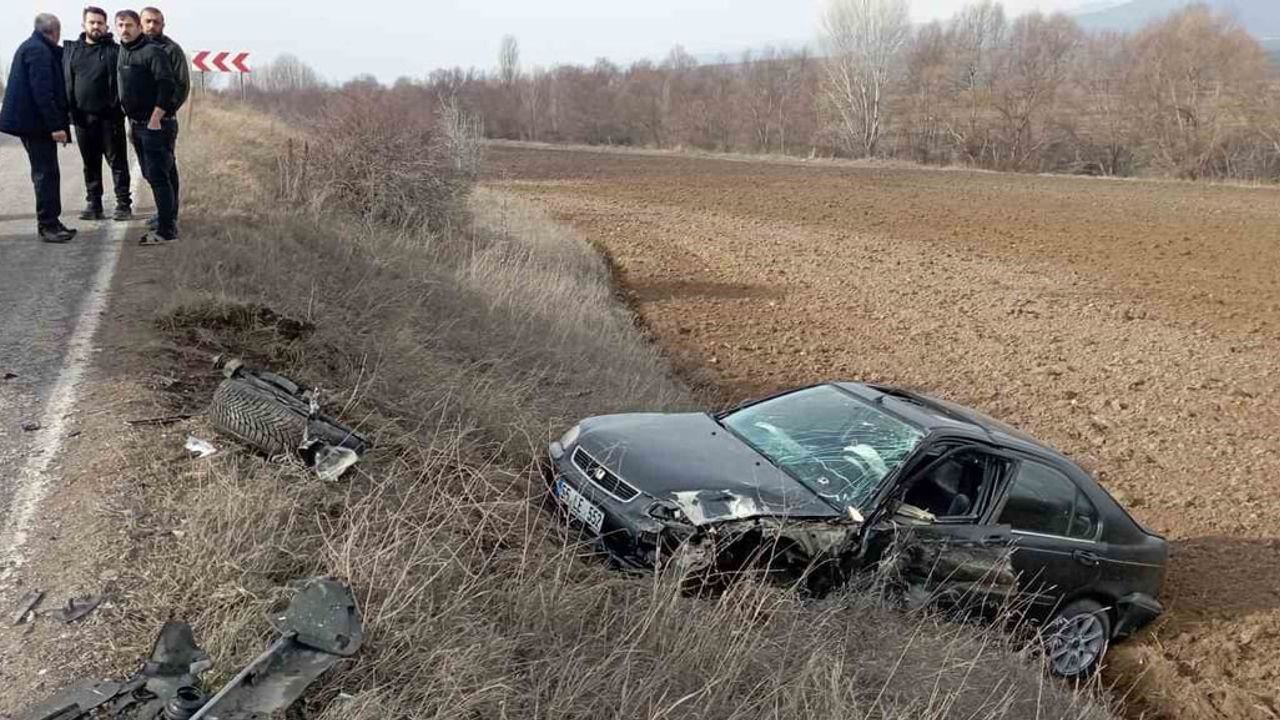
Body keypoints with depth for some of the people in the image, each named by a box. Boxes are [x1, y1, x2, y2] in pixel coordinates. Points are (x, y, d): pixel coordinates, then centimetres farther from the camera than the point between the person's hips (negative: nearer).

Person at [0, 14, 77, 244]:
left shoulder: (30, 47, 18)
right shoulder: (39, 51, -15)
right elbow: (42, 92, -22)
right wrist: (56, 125, -23)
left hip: (30, 121, 10)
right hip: (37, 122, -10)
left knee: (46, 173, 14)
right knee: (46, 174, -7)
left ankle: (50, 222, 20)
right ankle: (47, 226, -4)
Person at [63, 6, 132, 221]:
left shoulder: (115, 51, -2)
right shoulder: (70, 49, 11)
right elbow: (63, 80, 11)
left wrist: (119, 108, -16)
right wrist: (69, 110, 2)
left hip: (109, 117, -4)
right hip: (82, 117, 4)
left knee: (117, 161, 1)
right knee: (90, 163, 11)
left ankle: (123, 204, 7)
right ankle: (93, 204, 19)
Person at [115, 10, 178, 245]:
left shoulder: (152, 51, -11)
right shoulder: (122, 53, 14)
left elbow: (167, 86, -20)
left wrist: (155, 120, -20)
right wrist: (131, 121, 15)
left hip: (155, 124, -9)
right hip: (137, 125, 9)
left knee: (158, 176, -9)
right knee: (150, 174, 12)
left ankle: (166, 229, -5)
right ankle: (168, 219, 21)